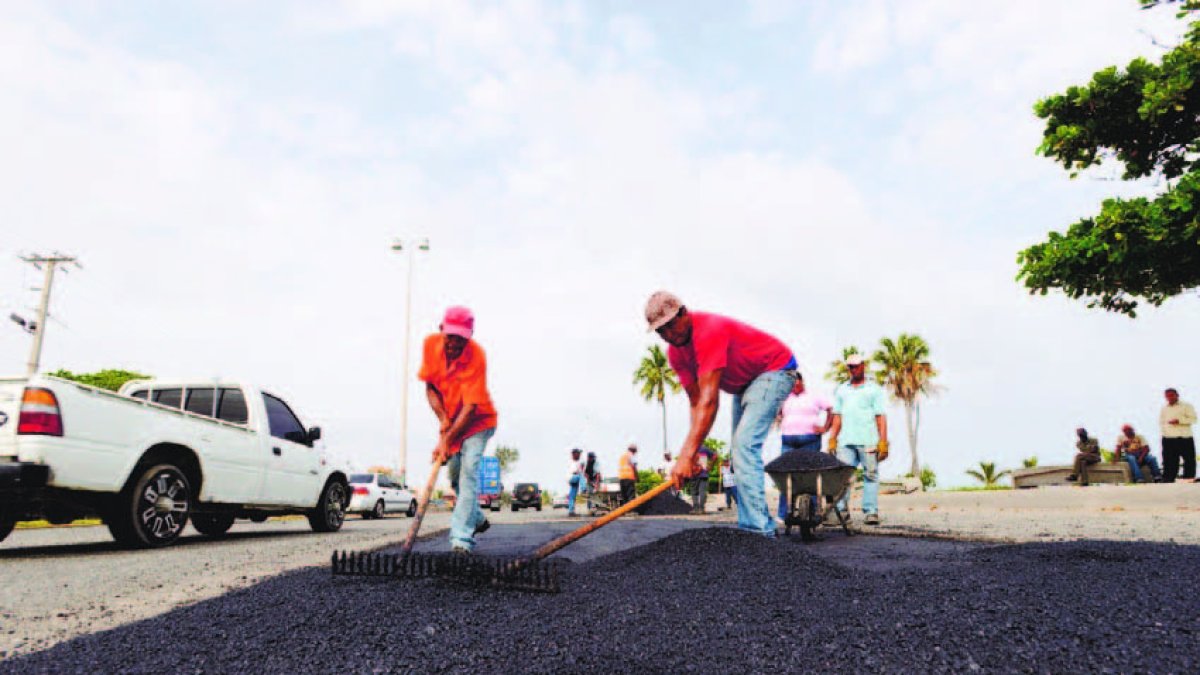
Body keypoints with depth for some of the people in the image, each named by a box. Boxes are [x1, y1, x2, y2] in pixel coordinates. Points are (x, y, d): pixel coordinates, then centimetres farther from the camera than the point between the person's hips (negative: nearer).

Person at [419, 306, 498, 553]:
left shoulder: (476, 356, -29)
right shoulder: (431, 344, -13)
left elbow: (470, 407, -29)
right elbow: (430, 387, -4)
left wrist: (446, 441, -33)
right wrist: (443, 420, -17)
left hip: (477, 421, -5)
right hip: (450, 420, 5)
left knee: (468, 471, -20)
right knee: (455, 474, 11)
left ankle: (462, 539, -22)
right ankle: (477, 519, 37)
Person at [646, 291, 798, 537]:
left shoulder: (709, 331, -35)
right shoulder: (675, 353, -8)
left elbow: (709, 400, -40)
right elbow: (696, 403, -10)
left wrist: (687, 455, -43)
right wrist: (691, 452, -21)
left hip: (774, 369, -10)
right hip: (744, 383, 10)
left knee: (745, 445, -22)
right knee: (739, 451, 11)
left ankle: (758, 530, -20)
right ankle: (749, 526, 20)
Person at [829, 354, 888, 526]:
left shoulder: (874, 389, 10)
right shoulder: (841, 390, 19)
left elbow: (880, 417, 3)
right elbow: (837, 416, 17)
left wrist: (883, 441, -6)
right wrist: (832, 439, 8)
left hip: (868, 441, -2)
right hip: (846, 441, 2)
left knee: (871, 475, -3)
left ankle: (870, 512, 0)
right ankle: (841, 510, -5)